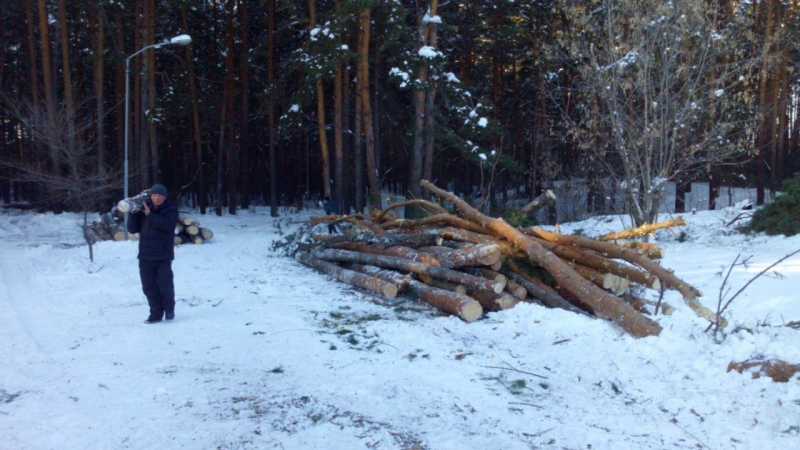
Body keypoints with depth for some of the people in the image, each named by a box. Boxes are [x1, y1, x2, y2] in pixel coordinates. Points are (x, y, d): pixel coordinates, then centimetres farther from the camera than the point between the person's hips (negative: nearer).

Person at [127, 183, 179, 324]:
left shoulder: (171, 210, -3)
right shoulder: (143, 209, 6)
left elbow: (167, 225, -22)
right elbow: (132, 229, 6)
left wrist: (150, 215, -23)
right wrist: (134, 214, -10)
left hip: (163, 256, -4)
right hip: (145, 256, 4)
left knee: (165, 284, -5)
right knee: (149, 287, 5)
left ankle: (169, 310, 16)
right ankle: (156, 313, 15)